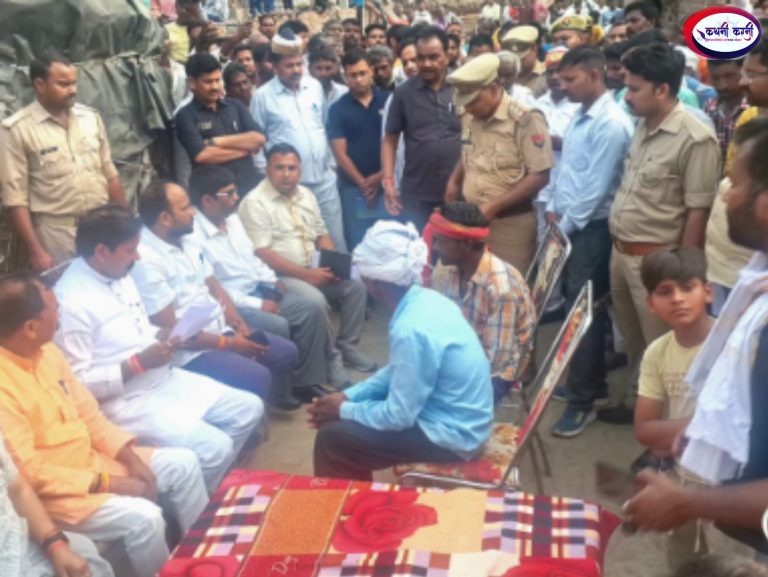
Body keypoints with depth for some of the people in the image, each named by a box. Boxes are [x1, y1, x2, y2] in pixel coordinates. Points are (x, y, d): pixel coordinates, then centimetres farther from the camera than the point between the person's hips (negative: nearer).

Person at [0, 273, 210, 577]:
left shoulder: (47, 352, 0)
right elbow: (30, 473, -24)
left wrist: (130, 458, -4)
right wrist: (107, 483, -20)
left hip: (92, 459, 9)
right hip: (50, 490, -8)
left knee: (183, 463, 3)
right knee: (143, 517, -26)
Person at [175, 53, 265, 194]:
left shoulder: (236, 106, 11)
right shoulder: (185, 116, -2)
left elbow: (258, 139, -1)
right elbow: (202, 156, -15)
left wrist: (217, 142, -9)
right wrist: (244, 147, -5)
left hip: (250, 186, 4)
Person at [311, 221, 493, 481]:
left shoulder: (412, 329, -29)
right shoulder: (426, 300, -1)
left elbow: (399, 416, -21)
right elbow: (399, 370, 13)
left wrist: (345, 410, -6)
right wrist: (348, 395, 7)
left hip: (450, 434, -9)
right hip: (458, 417, 9)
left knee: (331, 438, -6)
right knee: (356, 402, 18)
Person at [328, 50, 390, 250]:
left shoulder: (387, 101, 2)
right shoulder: (338, 109, 1)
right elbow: (340, 153, -3)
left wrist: (381, 175, -8)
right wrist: (362, 182, -10)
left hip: (386, 184, 1)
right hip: (353, 187, 0)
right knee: (358, 244, 6)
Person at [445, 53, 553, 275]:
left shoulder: (525, 120, -15)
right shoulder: (469, 118, 7)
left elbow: (539, 177, -17)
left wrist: (494, 206, -18)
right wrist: (454, 181, 5)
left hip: (511, 223, -6)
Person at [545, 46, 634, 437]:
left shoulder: (612, 124, -17)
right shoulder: (580, 116, 11)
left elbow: (596, 187, -19)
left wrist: (566, 224, -13)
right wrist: (554, 209, 8)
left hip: (591, 228, -9)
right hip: (568, 225, 9)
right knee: (575, 306, 16)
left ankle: (582, 401, 8)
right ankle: (593, 383, 31)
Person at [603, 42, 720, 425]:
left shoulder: (695, 139, -17)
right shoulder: (642, 127, 8)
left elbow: (698, 211, -16)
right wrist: (618, 247, 16)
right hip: (621, 251, 8)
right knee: (633, 339, 21)